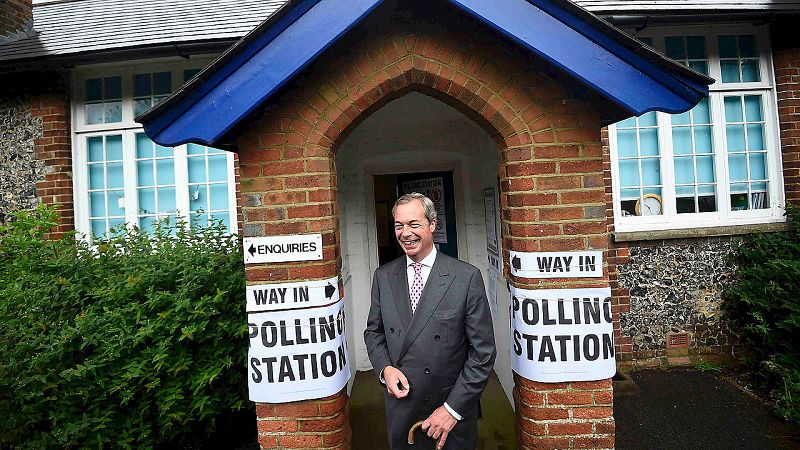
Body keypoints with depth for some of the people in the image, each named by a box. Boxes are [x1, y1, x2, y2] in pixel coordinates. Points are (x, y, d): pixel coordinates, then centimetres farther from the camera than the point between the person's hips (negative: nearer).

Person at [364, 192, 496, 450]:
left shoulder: (467, 277, -15)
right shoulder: (383, 276, -2)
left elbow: (483, 352, -12)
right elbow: (374, 331, 9)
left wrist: (453, 408, -14)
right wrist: (385, 368, -9)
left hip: (454, 410, -3)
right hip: (399, 409, 3)